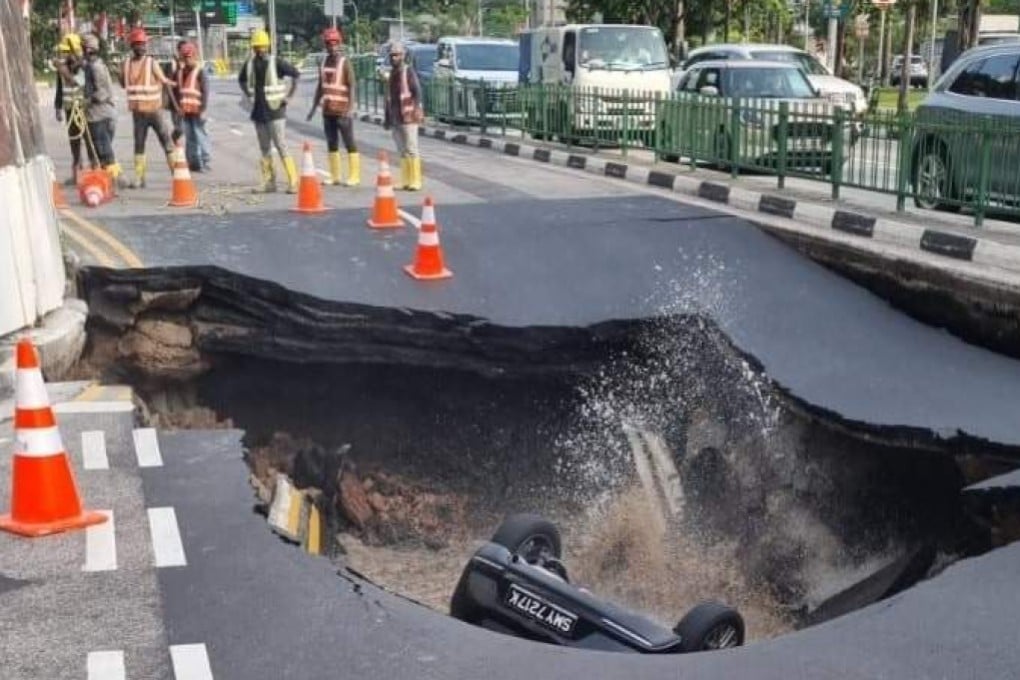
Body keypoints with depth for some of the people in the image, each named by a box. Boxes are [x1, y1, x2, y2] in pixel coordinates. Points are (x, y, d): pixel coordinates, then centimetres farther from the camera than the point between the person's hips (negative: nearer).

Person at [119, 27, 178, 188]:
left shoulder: (152, 63, -4)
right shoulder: (126, 65, 2)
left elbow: (165, 83, -3)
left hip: (155, 110, -2)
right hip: (137, 112, 2)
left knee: (166, 141, 1)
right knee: (139, 145, 6)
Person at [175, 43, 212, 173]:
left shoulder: (200, 72, -4)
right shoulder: (180, 71, 13)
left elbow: (205, 91, -8)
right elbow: (177, 90, 18)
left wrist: (203, 109, -14)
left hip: (196, 111, -6)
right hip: (184, 111, 6)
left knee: (200, 136, -3)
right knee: (188, 137, 8)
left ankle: (204, 163, 2)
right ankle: (193, 162, 14)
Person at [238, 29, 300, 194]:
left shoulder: (276, 62, -9)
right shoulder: (250, 63, 7)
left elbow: (296, 74, -9)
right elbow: (241, 79, 26)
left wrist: (289, 95, -10)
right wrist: (248, 95, 14)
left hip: (275, 111, -6)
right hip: (258, 111, 6)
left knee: (281, 146, -10)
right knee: (264, 148, 10)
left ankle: (293, 181, -9)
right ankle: (269, 182, 17)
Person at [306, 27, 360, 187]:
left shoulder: (345, 62, -5)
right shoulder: (323, 63, 12)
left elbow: (352, 86, -10)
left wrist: (350, 108, -20)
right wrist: (314, 107, 15)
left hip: (342, 111, -6)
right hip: (327, 111, 6)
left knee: (349, 143, -4)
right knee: (332, 144, 8)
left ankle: (354, 176, -2)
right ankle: (335, 176, 14)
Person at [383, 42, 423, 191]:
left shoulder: (408, 72, -7)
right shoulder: (391, 74, 15)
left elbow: (417, 92, -14)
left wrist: (417, 109, -28)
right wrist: (387, 117, 21)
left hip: (408, 118, -7)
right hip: (395, 119, 7)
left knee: (411, 149, -5)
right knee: (402, 151, 9)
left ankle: (415, 181, -3)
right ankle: (405, 181, 14)